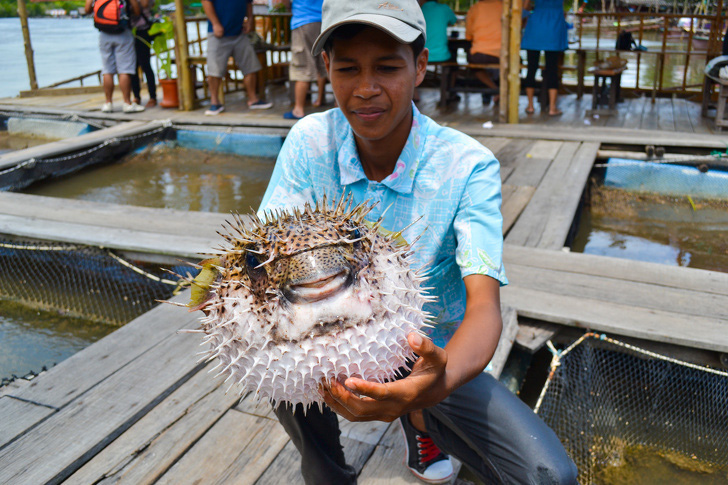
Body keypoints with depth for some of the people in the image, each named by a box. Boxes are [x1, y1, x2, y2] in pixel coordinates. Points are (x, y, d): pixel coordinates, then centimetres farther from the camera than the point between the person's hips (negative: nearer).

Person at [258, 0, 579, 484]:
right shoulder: (310, 141, -12)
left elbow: (484, 306, -28)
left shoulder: (468, 166, -19)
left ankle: (421, 422, 14)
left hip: (432, 358, -1)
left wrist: (440, 381, -51)